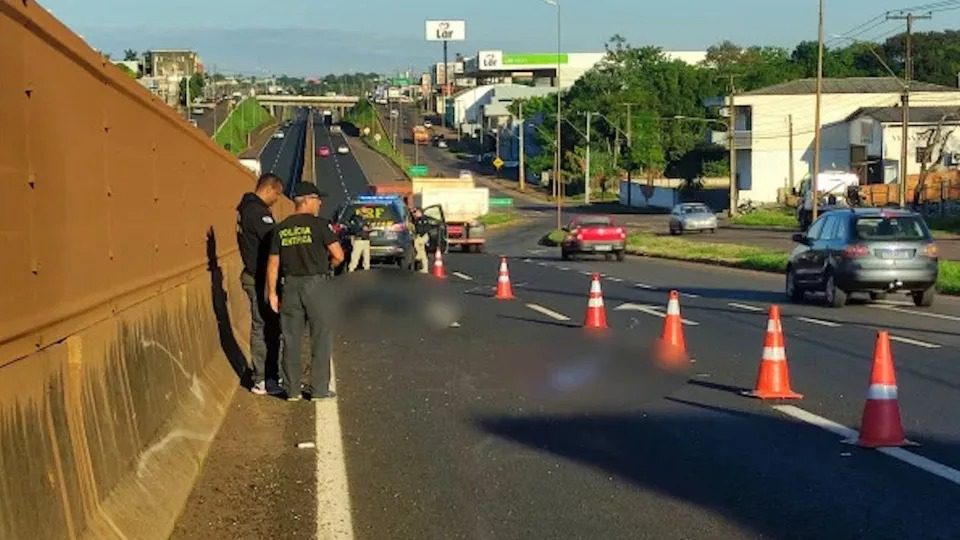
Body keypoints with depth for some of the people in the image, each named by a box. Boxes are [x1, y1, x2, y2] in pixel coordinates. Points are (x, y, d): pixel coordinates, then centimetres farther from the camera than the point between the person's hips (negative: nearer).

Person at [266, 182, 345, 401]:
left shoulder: (281, 229, 5)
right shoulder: (318, 225, -9)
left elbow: (273, 263, 5)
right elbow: (338, 255, -13)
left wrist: (272, 293, 10)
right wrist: (327, 266, 8)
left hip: (291, 285, 4)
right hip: (316, 284, -4)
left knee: (291, 339, 10)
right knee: (321, 338, 5)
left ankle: (292, 389, 12)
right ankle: (319, 389, 6)